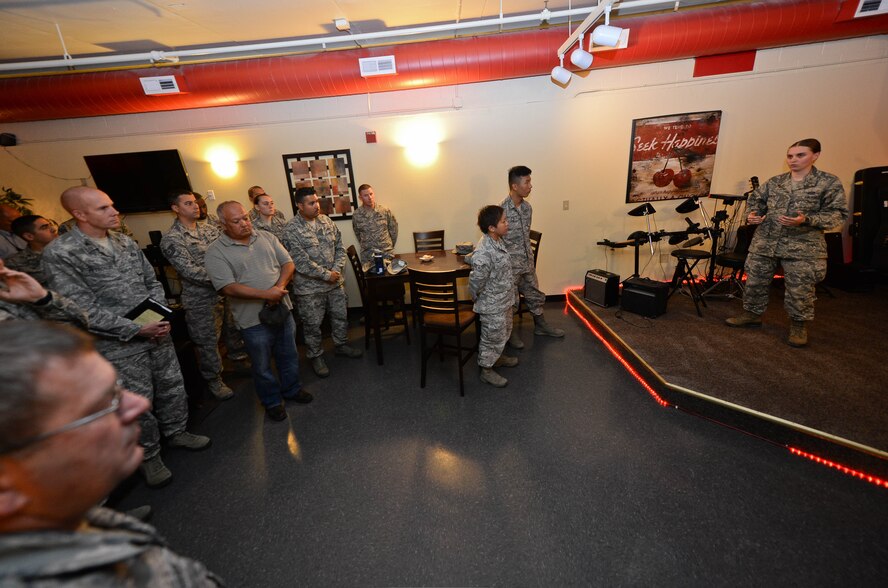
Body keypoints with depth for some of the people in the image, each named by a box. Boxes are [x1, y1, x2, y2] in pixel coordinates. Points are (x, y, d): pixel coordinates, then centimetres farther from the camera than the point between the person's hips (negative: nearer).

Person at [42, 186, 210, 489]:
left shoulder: (126, 242, 5)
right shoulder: (59, 253, -12)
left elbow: (152, 281, 11)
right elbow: (82, 309, -16)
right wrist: (137, 329, -20)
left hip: (157, 331, 5)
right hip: (119, 344, -5)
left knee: (172, 386, 16)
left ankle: (176, 432, 39)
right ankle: (148, 456, 30)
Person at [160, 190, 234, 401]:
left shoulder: (209, 228, 8)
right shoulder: (171, 239, -12)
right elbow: (190, 271, -20)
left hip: (227, 290, 6)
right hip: (201, 299, -5)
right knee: (208, 342, 9)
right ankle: (214, 380, 27)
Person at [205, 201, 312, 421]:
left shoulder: (266, 237, 4)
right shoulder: (216, 252, -9)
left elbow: (288, 263, 2)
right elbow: (229, 288, -18)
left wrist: (279, 287, -15)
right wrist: (266, 294, -24)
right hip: (253, 319, -4)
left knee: (289, 355, 19)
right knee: (262, 365, 13)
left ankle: (292, 388, 42)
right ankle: (272, 401, 34)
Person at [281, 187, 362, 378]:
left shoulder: (326, 220, 4)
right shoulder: (291, 229, -14)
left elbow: (339, 247, 5)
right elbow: (301, 262, -20)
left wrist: (337, 270, -9)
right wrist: (326, 275, -18)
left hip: (335, 281, 6)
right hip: (309, 287, -5)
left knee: (341, 315, 17)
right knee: (313, 323, 8)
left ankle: (341, 345, 38)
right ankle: (316, 356, 27)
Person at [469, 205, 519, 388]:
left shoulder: (498, 240, -1)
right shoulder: (483, 253, -31)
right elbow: (475, 281, -24)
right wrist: (476, 298, -7)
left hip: (504, 300, 9)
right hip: (492, 305, -9)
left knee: (504, 332, 26)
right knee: (493, 337, 8)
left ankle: (498, 358, 48)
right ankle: (486, 370, 27)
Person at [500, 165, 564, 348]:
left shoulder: (528, 207, 4)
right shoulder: (502, 210, -19)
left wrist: (529, 257, 17)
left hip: (527, 262, 7)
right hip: (510, 265, -7)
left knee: (535, 295, 19)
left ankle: (540, 326, 39)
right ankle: (510, 332, 28)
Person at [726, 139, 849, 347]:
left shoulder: (830, 183, -1)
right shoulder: (774, 182, 9)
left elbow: (838, 214, -4)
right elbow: (755, 199, 21)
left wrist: (806, 220, -21)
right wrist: (753, 214, -1)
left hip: (802, 247, -3)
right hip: (764, 243, 3)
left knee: (800, 289, 2)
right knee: (755, 281, 10)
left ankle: (799, 325, 21)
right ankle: (753, 314, 27)